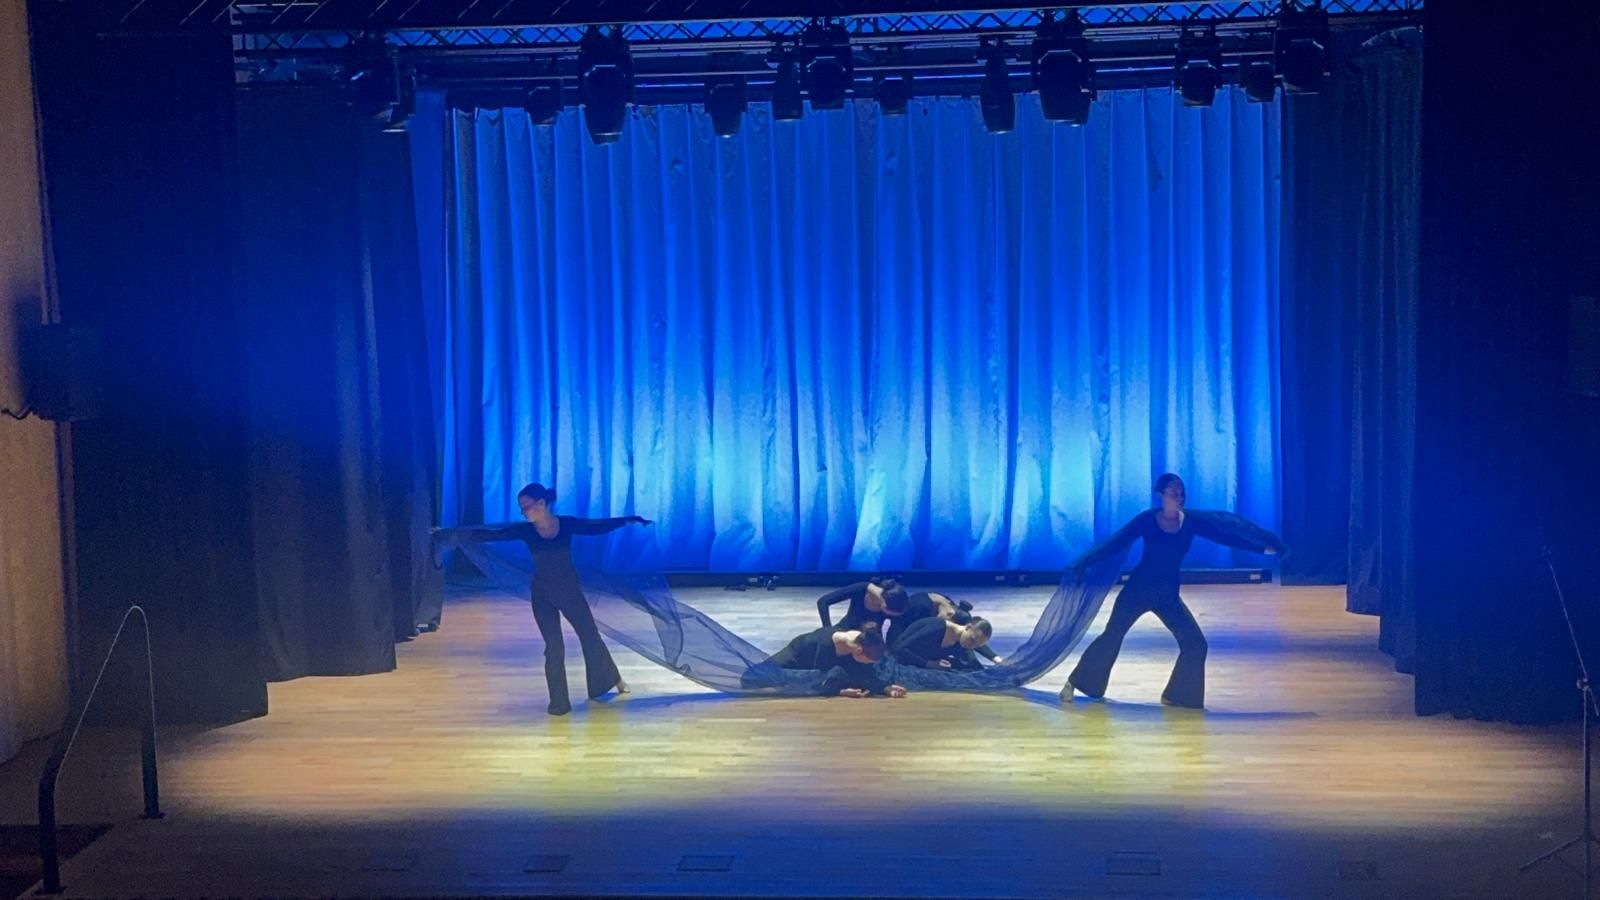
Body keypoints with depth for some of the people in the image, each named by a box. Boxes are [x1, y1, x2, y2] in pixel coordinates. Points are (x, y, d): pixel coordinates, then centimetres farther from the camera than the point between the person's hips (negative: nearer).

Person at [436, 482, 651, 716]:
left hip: (570, 590, 0)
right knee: (554, 647, -2)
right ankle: (559, 701, 8)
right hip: (542, 595, 0)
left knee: (590, 636, 14)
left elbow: (597, 527, 1)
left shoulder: (566, 524, -10)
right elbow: (491, 534, -17)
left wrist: (627, 520, -2)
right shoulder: (525, 530, -10)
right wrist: (456, 534, -27)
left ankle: (610, 680, 36)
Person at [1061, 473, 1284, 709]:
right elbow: (1117, 543, -11)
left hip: (1168, 595, 3)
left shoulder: (1191, 521, -3)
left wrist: (1263, 548, -4)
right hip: (1138, 589, -3)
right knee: (1112, 637, -1)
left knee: (1195, 643, -6)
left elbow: (1225, 536, -1)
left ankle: (1176, 695, 9)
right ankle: (1075, 682, 15)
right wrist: (1086, 562, -17)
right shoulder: (1147, 520, -11)